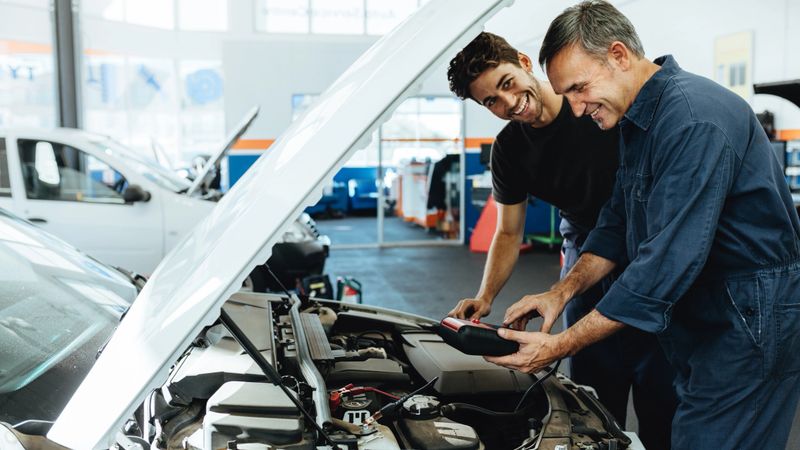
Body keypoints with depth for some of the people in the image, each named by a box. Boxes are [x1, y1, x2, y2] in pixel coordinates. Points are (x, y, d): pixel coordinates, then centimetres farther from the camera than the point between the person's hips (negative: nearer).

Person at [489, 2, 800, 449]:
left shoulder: (695, 120, -24)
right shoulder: (638, 118, 9)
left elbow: (668, 261, -29)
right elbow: (618, 225, 15)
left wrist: (561, 345, -26)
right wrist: (562, 291, 1)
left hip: (751, 323, -9)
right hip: (701, 320, 10)